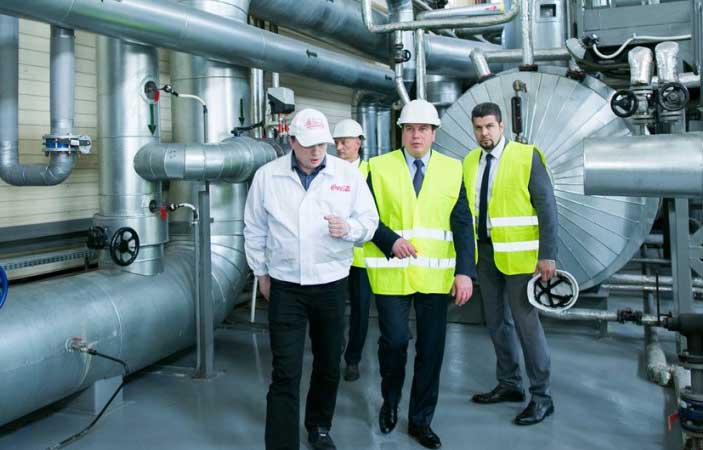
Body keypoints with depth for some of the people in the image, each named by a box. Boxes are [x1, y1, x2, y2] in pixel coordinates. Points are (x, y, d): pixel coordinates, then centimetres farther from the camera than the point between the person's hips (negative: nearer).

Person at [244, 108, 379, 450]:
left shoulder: (348, 174, -2)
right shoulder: (267, 176, -2)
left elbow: (370, 221, 1)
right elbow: (255, 230, 7)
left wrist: (349, 228, -21)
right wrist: (261, 272, 10)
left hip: (332, 284, 2)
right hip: (285, 286, -1)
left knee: (328, 364, 16)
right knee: (285, 373, -4)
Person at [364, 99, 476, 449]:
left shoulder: (452, 170, 5)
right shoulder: (379, 167, 3)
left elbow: (462, 224, -1)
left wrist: (465, 271, -10)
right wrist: (391, 241, -17)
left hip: (435, 275, 2)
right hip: (392, 273, -1)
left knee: (431, 349, 7)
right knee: (394, 341, -1)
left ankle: (420, 421, 25)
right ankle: (390, 401, 30)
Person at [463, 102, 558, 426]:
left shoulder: (527, 156, -7)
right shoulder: (469, 162, 7)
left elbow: (547, 208, -10)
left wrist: (548, 255, -15)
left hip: (518, 253, -5)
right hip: (484, 252, 6)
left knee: (525, 321, -2)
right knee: (496, 321, 14)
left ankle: (541, 396, 12)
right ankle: (509, 384, 30)